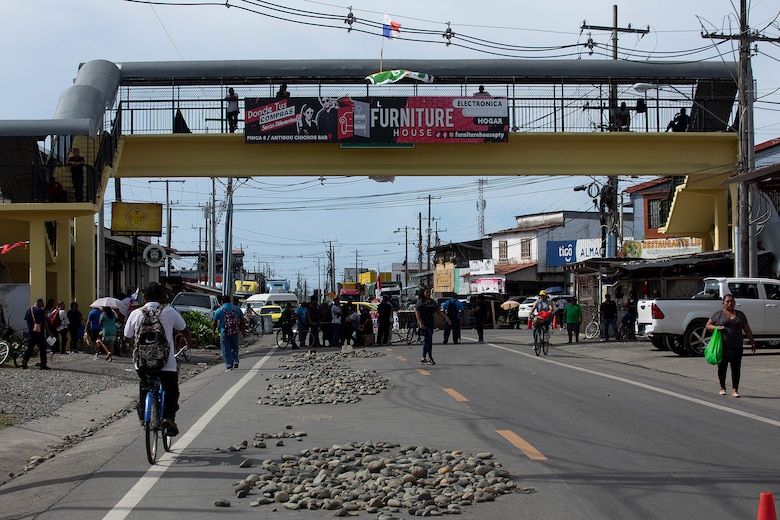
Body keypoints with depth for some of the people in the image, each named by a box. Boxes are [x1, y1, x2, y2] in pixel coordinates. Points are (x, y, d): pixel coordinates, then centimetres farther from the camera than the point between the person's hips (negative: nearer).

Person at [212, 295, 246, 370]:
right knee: (234, 347, 23)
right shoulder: (237, 309, 4)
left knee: (226, 350, 5)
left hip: (225, 333, -3)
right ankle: (235, 361, 9)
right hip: (235, 332, 3)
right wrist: (243, 331, 18)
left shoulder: (219, 311, -4)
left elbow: (214, 323, 2)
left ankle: (229, 366, 3)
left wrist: (213, 331, 16)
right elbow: (243, 321, 8)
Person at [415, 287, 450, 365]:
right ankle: (430, 359, -10)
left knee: (426, 341, 12)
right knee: (429, 340, -12)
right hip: (424, 324, -7)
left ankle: (423, 358, 20)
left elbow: (439, 311, 12)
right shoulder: (420, 302, -8)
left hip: (431, 323, 7)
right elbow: (417, 313, -12)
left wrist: (446, 318, 4)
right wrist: (420, 323, -21)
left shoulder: (433, 302, 12)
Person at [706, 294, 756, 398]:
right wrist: (717, 327, -13)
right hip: (722, 347, -1)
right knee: (722, 367, 6)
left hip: (736, 347, 1)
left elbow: (747, 329, 16)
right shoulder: (718, 314, 5)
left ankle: (735, 389, -3)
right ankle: (722, 387, 22)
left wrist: (752, 342, 12)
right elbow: (708, 325, 6)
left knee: (736, 368, -4)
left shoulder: (740, 315, 12)